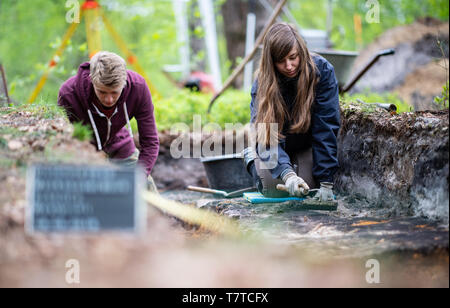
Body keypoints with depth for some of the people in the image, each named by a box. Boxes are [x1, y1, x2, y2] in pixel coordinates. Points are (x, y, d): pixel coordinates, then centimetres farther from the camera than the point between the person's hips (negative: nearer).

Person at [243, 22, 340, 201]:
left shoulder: (322, 71, -27)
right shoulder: (262, 84, -25)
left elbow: (326, 128, -28)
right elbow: (268, 138, -32)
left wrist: (326, 182, -32)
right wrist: (286, 174, -51)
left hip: (307, 145, 0)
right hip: (278, 144, 0)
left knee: (308, 187, -20)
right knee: (275, 189, -18)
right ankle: (252, 158, 14)